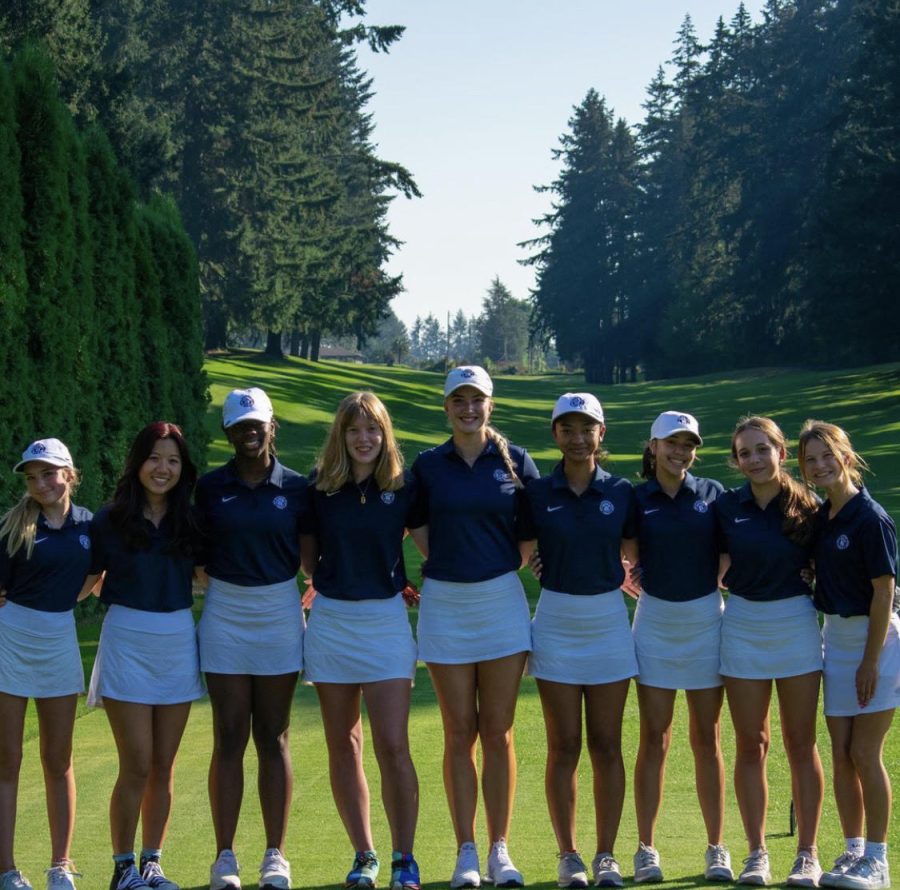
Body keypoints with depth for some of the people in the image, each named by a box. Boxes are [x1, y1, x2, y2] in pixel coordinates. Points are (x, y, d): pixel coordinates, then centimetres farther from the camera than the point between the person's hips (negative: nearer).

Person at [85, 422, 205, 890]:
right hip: (127, 642, -3)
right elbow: (86, 580, 1)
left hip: (178, 642, 3)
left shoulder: (190, 521, 5)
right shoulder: (110, 520, -3)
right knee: (137, 765, -6)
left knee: (164, 765, 7)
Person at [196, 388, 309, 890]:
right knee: (230, 738, 0)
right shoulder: (210, 488, 2)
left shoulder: (296, 488, 2)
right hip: (225, 613, 0)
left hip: (279, 612, 0)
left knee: (273, 737, 5)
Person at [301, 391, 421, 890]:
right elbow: (308, 557, 10)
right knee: (343, 746, 7)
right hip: (330, 620, 2)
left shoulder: (403, 487, -1)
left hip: (385, 620, -2)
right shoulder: (319, 487, 1)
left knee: (392, 745, -8)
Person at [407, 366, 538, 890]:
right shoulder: (428, 466, 4)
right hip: (444, 604, 1)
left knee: (498, 733, 1)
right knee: (460, 733, 2)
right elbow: (418, 530, 13)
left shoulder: (515, 461, 2)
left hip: (501, 601, 0)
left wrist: (504, 567, 5)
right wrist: (451, 565, 6)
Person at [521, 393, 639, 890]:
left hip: (608, 620, 1)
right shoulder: (538, 494, -1)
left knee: (606, 746, 3)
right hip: (555, 621, -1)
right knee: (564, 747, 0)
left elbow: (634, 557, 13)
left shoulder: (621, 493, 2)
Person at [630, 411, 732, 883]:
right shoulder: (635, 499, 0)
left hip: (706, 619, 1)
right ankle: (646, 849, 7)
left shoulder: (712, 493, 2)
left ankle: (716, 849, 12)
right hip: (655, 620, -1)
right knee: (654, 738, 1)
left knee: (706, 738, 6)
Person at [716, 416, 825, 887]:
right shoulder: (726, 506, 0)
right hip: (743, 624, 1)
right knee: (750, 745, 4)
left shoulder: (806, 505, -4)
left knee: (800, 743, 3)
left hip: (797, 622, -1)